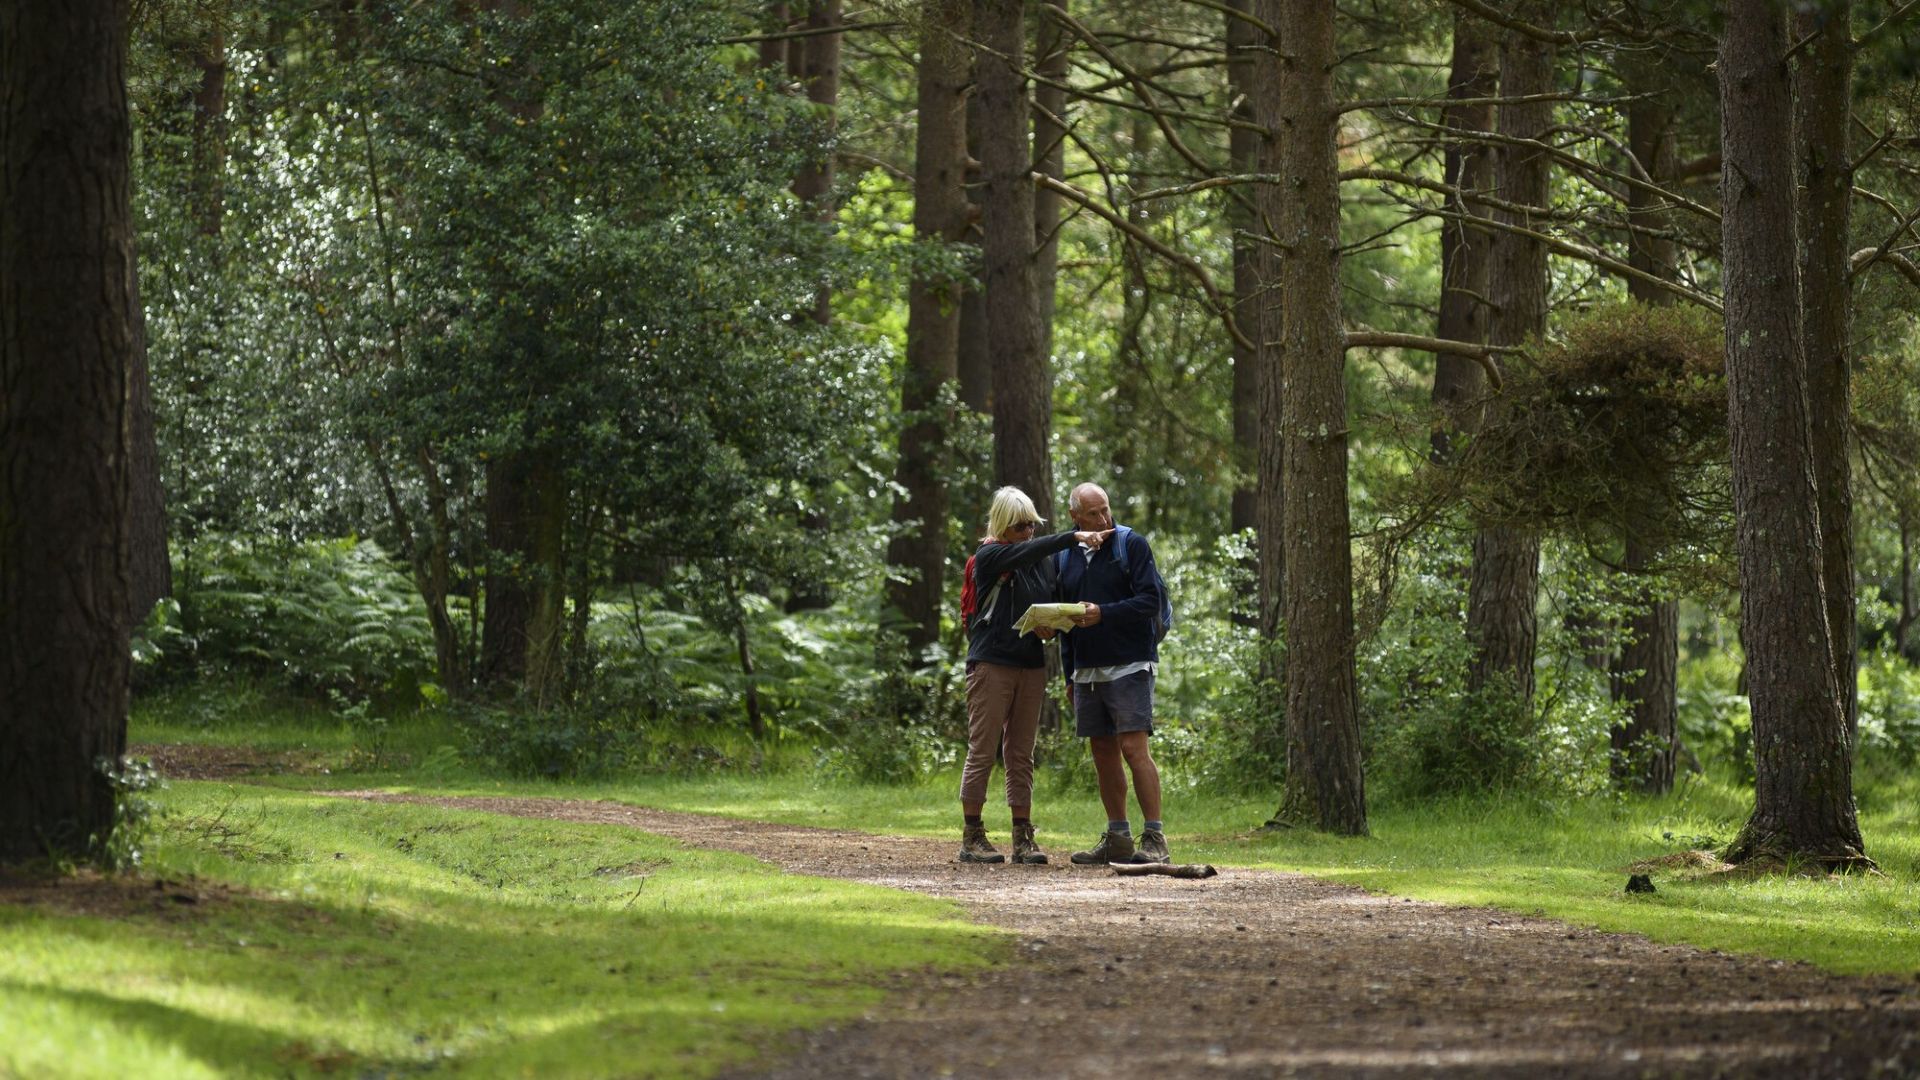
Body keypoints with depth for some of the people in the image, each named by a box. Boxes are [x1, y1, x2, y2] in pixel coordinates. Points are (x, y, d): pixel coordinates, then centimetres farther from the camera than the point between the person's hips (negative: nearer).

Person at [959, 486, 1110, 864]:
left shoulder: (1041, 560, 15)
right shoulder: (988, 557, -4)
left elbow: (1051, 606, 20)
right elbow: (1026, 552, -22)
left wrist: (1051, 628, -3)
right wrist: (1075, 537, -29)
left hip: (1031, 666, 6)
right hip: (991, 663, -6)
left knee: (1022, 755, 6)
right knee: (982, 751, -4)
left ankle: (1023, 839, 7)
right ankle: (972, 837, -1)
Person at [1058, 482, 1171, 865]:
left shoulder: (1132, 545, -3)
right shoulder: (1067, 558, 14)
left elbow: (1151, 600, -10)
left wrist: (1103, 614, -19)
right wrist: (1070, 674, 19)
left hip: (1128, 667, -6)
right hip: (1087, 671, 6)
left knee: (1134, 748, -13)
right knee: (1102, 751, 7)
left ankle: (1154, 838, -13)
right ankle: (1117, 839, 13)